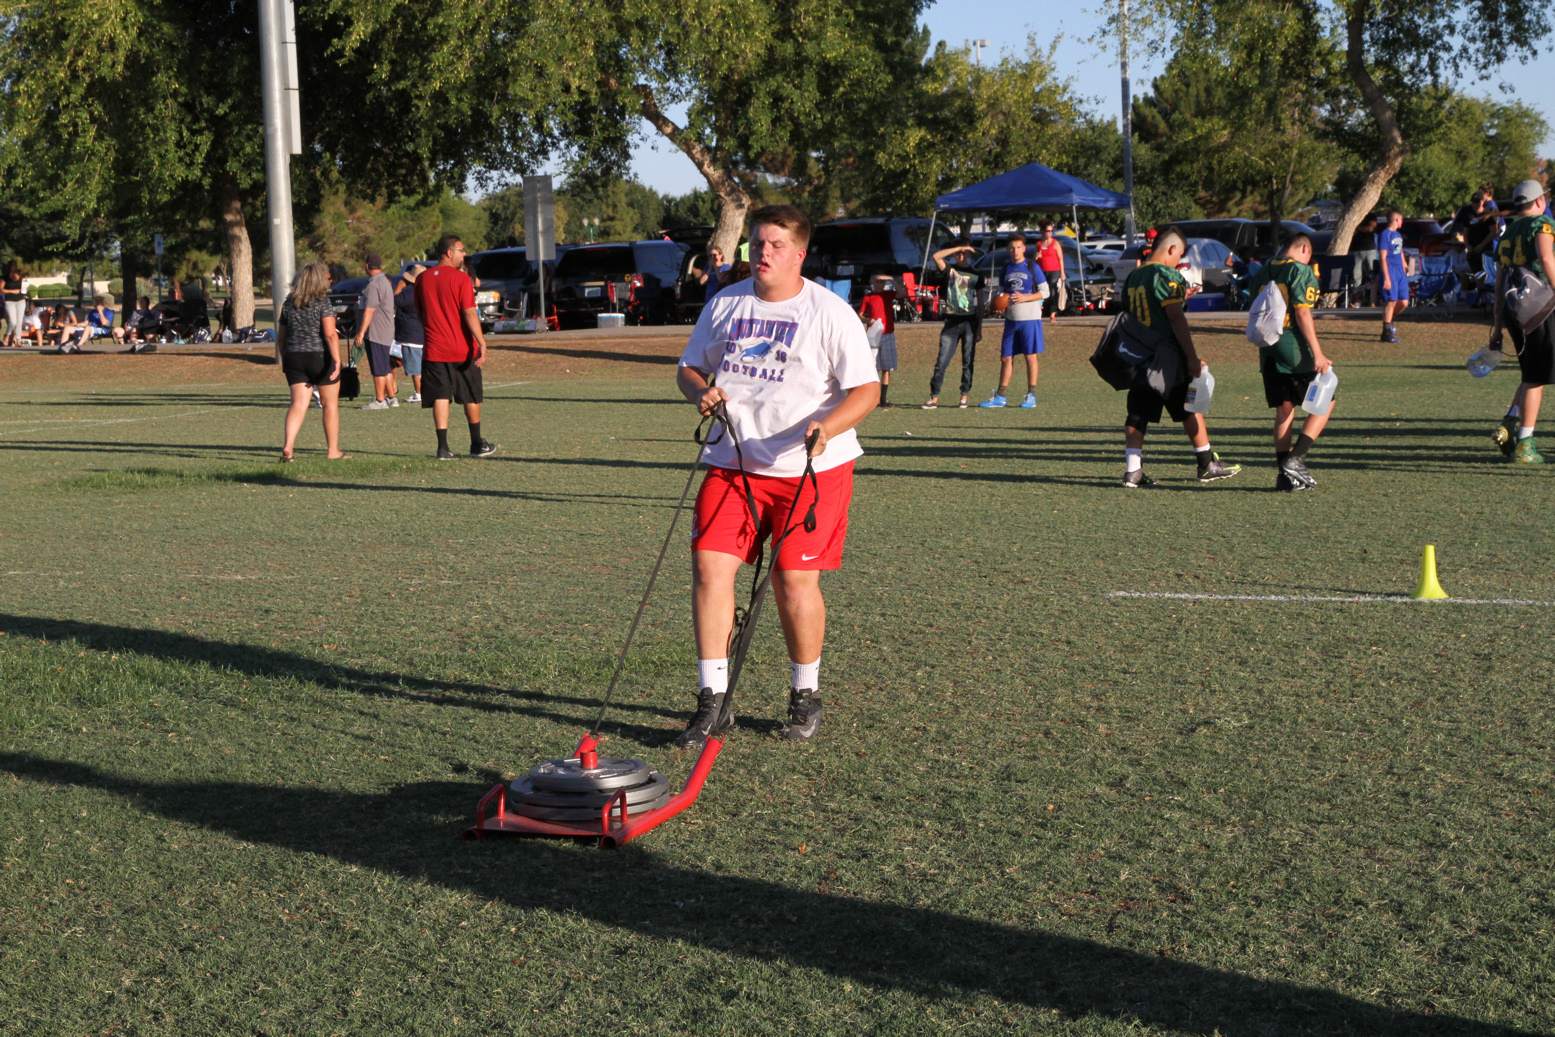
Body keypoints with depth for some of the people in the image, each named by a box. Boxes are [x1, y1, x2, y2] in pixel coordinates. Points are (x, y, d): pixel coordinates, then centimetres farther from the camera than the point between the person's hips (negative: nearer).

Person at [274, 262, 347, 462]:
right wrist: (337, 360, -21)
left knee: (298, 404, 1)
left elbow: (281, 336, 13)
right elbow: (330, 334, -18)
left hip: (294, 357, 4)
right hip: (321, 357, -4)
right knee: (330, 404, 9)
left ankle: (288, 446, -18)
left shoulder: (289, 303, 8)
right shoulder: (323, 303, -9)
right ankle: (333, 450, 14)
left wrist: (283, 361, 23)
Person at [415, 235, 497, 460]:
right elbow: (470, 314, -17)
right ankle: (477, 445, 21)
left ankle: (443, 447, -7)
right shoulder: (461, 278, -11)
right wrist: (481, 342, -16)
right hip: (462, 349, -3)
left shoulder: (422, 279, 4)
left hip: (434, 349, 3)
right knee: (472, 397, 11)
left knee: (440, 397, 2)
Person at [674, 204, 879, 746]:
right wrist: (701, 390, -5)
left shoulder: (830, 312, -4)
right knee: (710, 565, -9)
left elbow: (866, 389, -7)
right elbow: (689, 368, 19)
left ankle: (805, 696, 18)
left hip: (810, 468, -4)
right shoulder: (725, 304, 10)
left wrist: (827, 426, -25)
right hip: (731, 462, 4)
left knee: (794, 579, -4)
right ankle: (712, 700, -1)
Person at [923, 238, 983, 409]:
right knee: (942, 361, -6)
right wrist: (959, 248, -11)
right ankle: (934, 398, -6)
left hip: (970, 321, 1)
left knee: (968, 362, 2)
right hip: (952, 321, -1)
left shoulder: (976, 275, 10)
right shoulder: (949, 270, 7)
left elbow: (980, 302, 11)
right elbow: (936, 256, -12)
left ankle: (964, 397, 8)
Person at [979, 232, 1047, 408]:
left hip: (1030, 318, -5)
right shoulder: (1006, 268, 12)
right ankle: (1000, 397, 10)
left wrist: (1025, 298, -16)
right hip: (1011, 319, 5)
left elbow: (1044, 292, -3)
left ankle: (1031, 396, 6)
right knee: (1006, 357, 5)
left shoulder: (1032, 267, -2)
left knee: (1030, 356, -1)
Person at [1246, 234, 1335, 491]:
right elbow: (1302, 312, -14)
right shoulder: (1301, 270, -7)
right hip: (1295, 350, -7)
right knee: (1324, 403, 4)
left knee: (1284, 410, 12)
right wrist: (1318, 354, -15)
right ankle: (1294, 460, -7)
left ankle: (1286, 474, 8)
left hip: (1268, 351, 7)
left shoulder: (1264, 271, 14)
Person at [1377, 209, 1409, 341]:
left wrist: (1404, 271, 22)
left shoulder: (1398, 235, 18)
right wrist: (1386, 278, -19)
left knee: (1404, 302, 4)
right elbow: (1383, 258, -14)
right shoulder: (1385, 235, -9)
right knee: (1391, 301, -9)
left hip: (1400, 272, 8)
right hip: (1390, 270, -8)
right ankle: (1386, 332, -4)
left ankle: (1389, 320, 28)